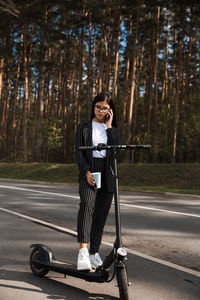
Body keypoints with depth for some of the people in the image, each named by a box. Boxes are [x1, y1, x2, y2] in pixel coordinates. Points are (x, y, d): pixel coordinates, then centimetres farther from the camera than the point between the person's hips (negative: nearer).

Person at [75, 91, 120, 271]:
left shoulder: (112, 129, 17)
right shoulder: (84, 127, 11)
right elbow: (79, 152, 1)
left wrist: (109, 126, -2)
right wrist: (87, 172, -13)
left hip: (107, 174, 3)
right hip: (89, 171, -3)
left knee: (101, 213, 3)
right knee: (87, 204, -27)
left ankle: (94, 252, 13)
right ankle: (83, 251, -32)